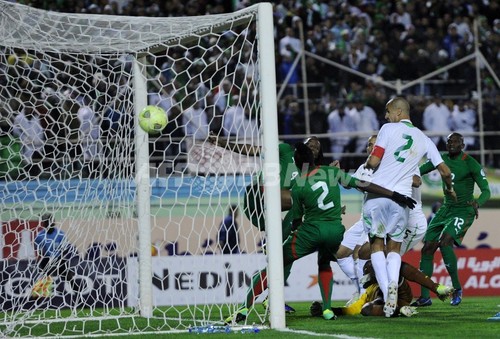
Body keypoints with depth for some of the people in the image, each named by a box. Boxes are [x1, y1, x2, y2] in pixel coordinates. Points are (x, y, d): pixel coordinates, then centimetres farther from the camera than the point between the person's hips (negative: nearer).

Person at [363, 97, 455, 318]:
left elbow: (373, 162, -6)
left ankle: (386, 290, -13)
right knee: (394, 246, 14)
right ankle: (393, 283, -16)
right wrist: (449, 188, 35)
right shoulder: (424, 139, 12)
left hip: (378, 192, -3)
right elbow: (444, 171, 14)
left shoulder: (389, 129, -1)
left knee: (377, 243, 6)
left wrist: (366, 164, 18)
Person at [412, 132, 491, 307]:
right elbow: (419, 171, 11)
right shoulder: (442, 160, 6)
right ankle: (424, 297, 0)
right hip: (446, 208, 6)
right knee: (427, 248, -5)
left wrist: (477, 203, -34)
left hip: (464, 210, -6)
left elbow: (486, 191, -12)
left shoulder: (471, 163, -10)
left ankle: (457, 288, -13)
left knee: (445, 241, -28)